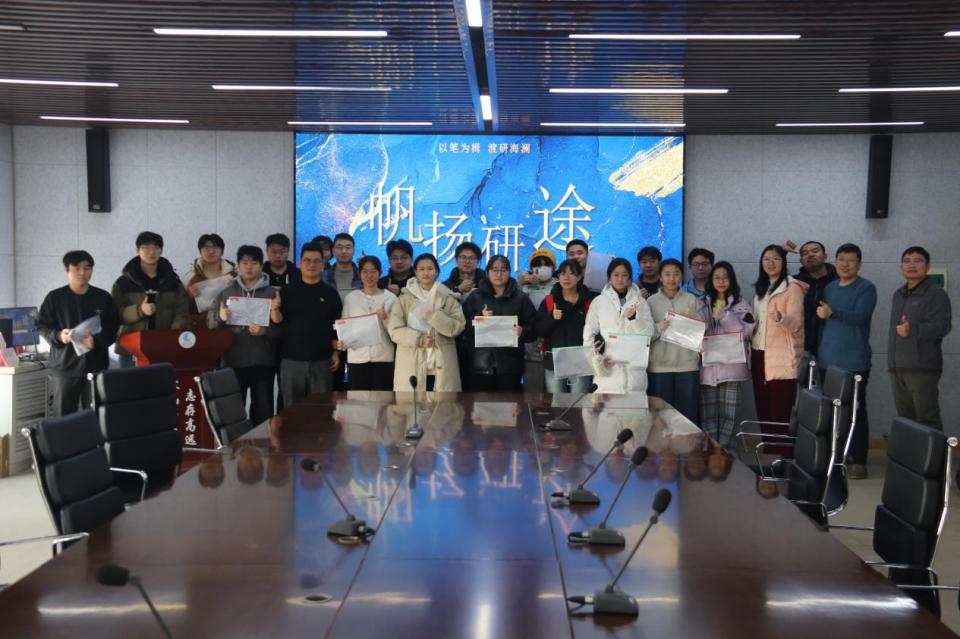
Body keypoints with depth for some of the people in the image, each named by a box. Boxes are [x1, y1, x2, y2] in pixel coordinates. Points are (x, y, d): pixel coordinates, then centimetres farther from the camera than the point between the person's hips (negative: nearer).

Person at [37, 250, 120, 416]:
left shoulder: (103, 298, 6)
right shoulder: (54, 297, 2)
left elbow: (114, 327, 4)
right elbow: (42, 326, 3)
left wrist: (97, 340, -15)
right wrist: (58, 336, -18)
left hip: (96, 366, 1)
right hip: (64, 366, -1)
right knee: (63, 418, 3)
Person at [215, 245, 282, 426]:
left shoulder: (272, 294, 5)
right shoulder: (226, 293, 10)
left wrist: (264, 331, -18)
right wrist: (221, 319, -13)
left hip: (263, 362, -1)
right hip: (234, 361, 1)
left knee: (263, 411, 3)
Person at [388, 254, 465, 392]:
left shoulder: (448, 297, 7)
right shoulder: (405, 297, 4)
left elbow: (458, 327, -3)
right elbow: (394, 329, -3)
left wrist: (435, 317, -17)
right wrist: (418, 339, -16)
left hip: (441, 366, 1)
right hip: (412, 366, -1)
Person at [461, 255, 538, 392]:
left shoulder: (521, 297, 8)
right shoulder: (475, 297, 10)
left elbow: (534, 329, 4)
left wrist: (522, 331, -16)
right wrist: (480, 319, -10)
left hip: (509, 364, -1)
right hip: (481, 364, 1)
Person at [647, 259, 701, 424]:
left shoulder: (692, 300, 8)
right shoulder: (651, 301, 5)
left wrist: (690, 319, -13)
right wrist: (658, 328, -18)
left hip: (687, 365, 1)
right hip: (659, 366, 0)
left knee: (688, 412, 0)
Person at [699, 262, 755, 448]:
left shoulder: (741, 304, 6)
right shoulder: (702, 303, 11)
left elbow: (746, 331, -5)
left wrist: (724, 314, -12)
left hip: (731, 366, -1)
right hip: (707, 365, 1)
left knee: (728, 413, 0)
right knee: (707, 412, 2)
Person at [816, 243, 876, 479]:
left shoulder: (866, 288, -3)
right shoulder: (829, 288, 15)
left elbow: (860, 316, -19)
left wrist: (832, 312, -33)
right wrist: (819, 350, 14)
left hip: (854, 362, -5)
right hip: (827, 361, 6)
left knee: (855, 411, -2)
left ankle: (858, 461, 2)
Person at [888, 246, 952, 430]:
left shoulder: (936, 294, -4)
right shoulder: (898, 294, 21)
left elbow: (941, 326, -17)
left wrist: (913, 329, -33)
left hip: (922, 367, -7)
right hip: (897, 367, 7)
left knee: (927, 420, -8)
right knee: (905, 419, 11)